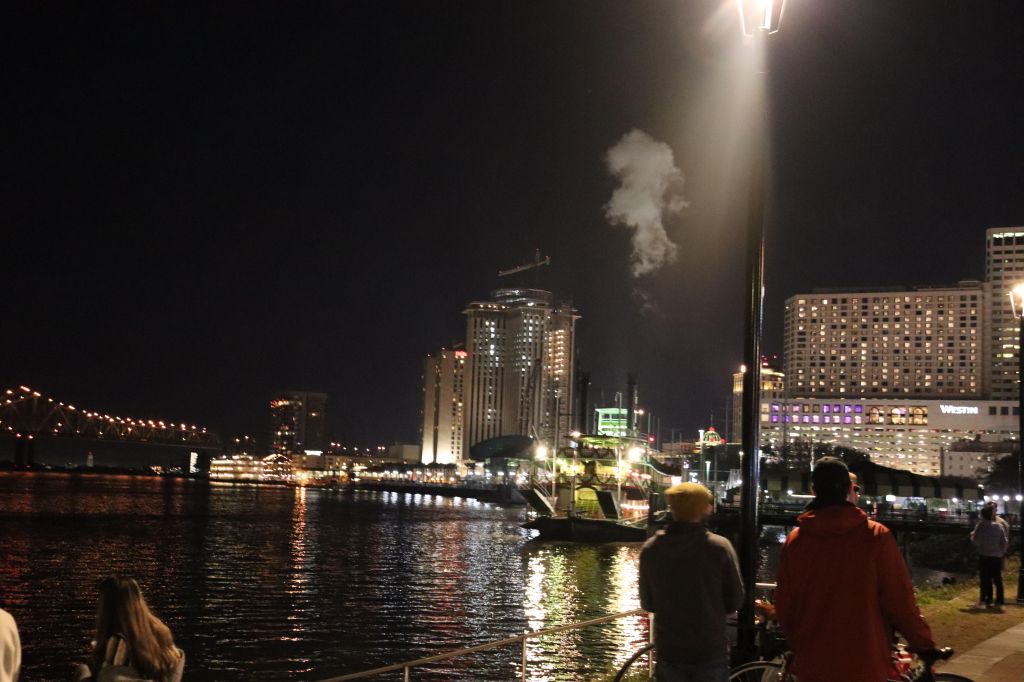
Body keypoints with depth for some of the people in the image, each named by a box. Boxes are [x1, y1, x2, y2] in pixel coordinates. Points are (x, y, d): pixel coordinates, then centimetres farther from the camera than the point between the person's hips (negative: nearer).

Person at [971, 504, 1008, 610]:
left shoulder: (980, 526, -12)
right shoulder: (999, 526, -5)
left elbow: (976, 541, -11)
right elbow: (1005, 541, -2)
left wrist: (972, 535, 8)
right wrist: (1002, 551, 12)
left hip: (984, 556, -2)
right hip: (997, 557, 2)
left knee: (985, 579, 7)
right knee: (998, 580, 9)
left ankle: (988, 601, 8)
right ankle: (999, 602, 9)